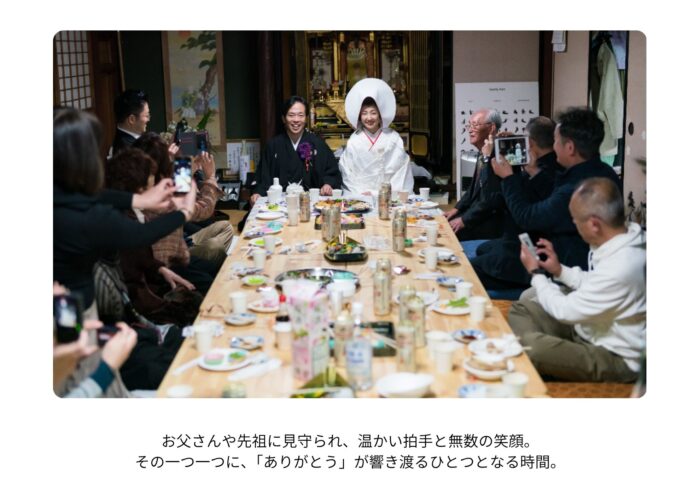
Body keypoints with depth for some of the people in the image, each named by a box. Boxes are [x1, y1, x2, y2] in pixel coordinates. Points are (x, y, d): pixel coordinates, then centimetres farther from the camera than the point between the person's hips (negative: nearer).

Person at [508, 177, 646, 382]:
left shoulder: (621, 266, -34)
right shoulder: (622, 240, -5)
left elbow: (565, 310, -20)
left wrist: (536, 273, -6)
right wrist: (559, 270, 6)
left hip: (614, 358, -10)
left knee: (530, 345, -30)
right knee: (522, 307, 10)